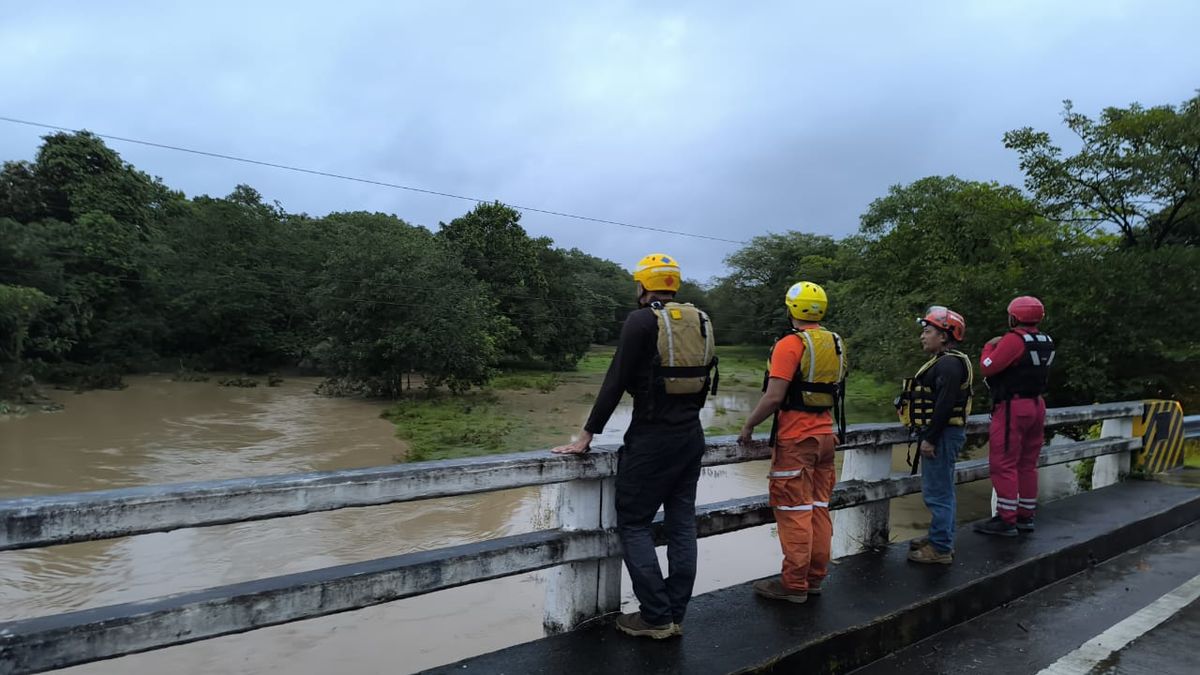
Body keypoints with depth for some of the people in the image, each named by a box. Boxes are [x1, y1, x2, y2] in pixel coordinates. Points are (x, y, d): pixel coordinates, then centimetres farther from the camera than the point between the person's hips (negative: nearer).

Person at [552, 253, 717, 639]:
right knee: (681, 523, 10)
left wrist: (587, 435, -7)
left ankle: (656, 617, 2)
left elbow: (616, 381, -12)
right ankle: (675, 615, 16)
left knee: (633, 523, 3)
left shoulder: (642, 321, -10)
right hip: (692, 435, 7)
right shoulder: (701, 323, 9)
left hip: (652, 437, -7)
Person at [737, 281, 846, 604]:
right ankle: (815, 577, 19)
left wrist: (748, 426, -8)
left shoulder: (790, 344, -14)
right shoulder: (836, 344, 11)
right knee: (818, 509, 12)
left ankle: (793, 584, 3)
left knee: (794, 511, -3)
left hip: (795, 439, -8)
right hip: (825, 435, 8)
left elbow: (774, 397, -19)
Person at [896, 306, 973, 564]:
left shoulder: (949, 364, -18)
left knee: (937, 493, -6)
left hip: (943, 435, -11)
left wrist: (929, 439, -23)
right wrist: (928, 436, 19)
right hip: (940, 434, 11)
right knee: (941, 491, 19)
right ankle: (941, 539, 30)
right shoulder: (944, 361, 17)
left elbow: (944, 405, -24)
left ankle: (940, 549, 0)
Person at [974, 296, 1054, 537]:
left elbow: (987, 368, -18)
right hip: (1036, 406, 9)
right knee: (1027, 464, 16)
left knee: (1004, 464, -4)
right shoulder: (1047, 343, 9)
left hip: (1012, 407, -9)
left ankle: (1006, 520, -2)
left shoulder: (1013, 340, -17)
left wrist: (989, 347, 0)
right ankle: (1026, 516, 23)